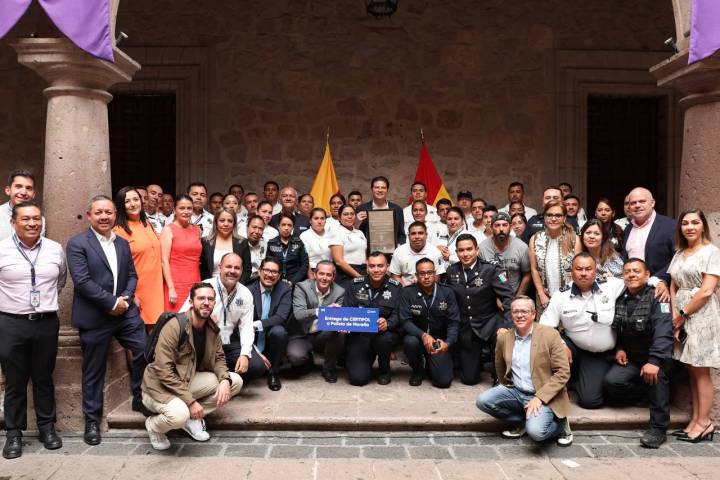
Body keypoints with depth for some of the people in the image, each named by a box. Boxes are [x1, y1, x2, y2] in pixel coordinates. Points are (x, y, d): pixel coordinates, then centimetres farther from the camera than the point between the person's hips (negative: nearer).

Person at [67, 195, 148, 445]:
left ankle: (140, 400, 22)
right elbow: (82, 281, -15)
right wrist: (112, 303, -15)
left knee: (145, 352, 1)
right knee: (94, 370, 6)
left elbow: (132, 275, 11)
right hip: (94, 317, -5)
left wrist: (125, 299, -8)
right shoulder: (77, 244, -6)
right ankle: (92, 420, 22)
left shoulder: (123, 243, 12)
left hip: (126, 312, 5)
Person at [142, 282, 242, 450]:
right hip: (161, 386, -7)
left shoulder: (212, 328, -2)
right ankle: (154, 425, 0)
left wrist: (225, 380, -18)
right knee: (179, 414, -36)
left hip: (189, 380, 7)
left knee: (235, 381, -8)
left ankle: (193, 418, 2)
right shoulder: (174, 327, -24)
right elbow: (164, 372, -26)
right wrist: (190, 401, -26)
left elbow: (218, 357, 5)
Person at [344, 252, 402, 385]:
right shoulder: (356, 284, 4)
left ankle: (384, 370, -3)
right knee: (358, 378, -16)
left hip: (384, 332, 0)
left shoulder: (396, 287, -1)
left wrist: (388, 323, -32)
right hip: (359, 335, 1)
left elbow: (398, 315, -10)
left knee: (385, 338, -38)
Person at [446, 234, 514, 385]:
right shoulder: (451, 271, 1)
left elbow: (509, 297, -18)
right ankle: (477, 360, 40)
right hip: (465, 329, 3)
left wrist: (506, 327, -29)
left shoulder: (490, 270, -11)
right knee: (469, 379, 4)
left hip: (488, 323, -3)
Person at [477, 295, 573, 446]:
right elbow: (500, 367, 20)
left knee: (535, 431, -29)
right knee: (482, 401, -15)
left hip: (543, 396, -5)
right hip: (515, 391, 5)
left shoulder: (550, 335, -11)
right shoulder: (503, 337, 2)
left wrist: (539, 397, -20)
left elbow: (563, 372, -13)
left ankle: (559, 424, 6)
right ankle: (522, 421, 5)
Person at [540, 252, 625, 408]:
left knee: (590, 399, -15)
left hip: (605, 355, -2)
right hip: (575, 349, 2)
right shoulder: (561, 296, -7)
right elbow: (545, 327, -9)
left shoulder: (612, 286, -9)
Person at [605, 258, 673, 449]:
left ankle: (658, 428, -26)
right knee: (611, 381, -21)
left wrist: (654, 361, -41)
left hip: (654, 356, -4)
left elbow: (663, 331, -29)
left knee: (657, 371, -37)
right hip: (631, 358, 5)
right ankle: (643, 392, 10)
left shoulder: (656, 297, -15)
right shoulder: (620, 299, 3)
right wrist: (619, 348, -1)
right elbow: (616, 329, 17)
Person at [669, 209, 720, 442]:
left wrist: (684, 314, -10)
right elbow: (673, 288, 10)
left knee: (701, 371, -2)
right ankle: (695, 419, 15)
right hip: (682, 317, 6)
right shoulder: (679, 254, 15)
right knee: (691, 369, 9)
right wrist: (674, 315, -3)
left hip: (701, 315, -6)